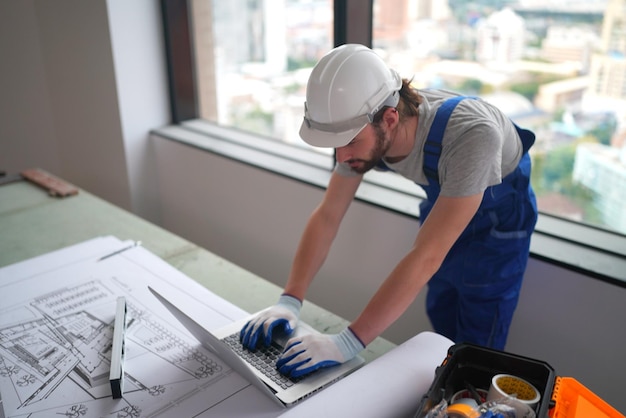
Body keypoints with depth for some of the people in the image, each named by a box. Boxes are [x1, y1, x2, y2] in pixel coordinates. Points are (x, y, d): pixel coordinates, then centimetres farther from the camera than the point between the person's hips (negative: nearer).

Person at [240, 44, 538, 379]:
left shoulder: (470, 135, -43)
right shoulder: (362, 129, -24)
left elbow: (426, 256, -44)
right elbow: (327, 215, -17)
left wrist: (349, 342, -44)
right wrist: (290, 300, -25)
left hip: (498, 215, -5)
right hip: (442, 200, 5)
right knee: (442, 334, 18)